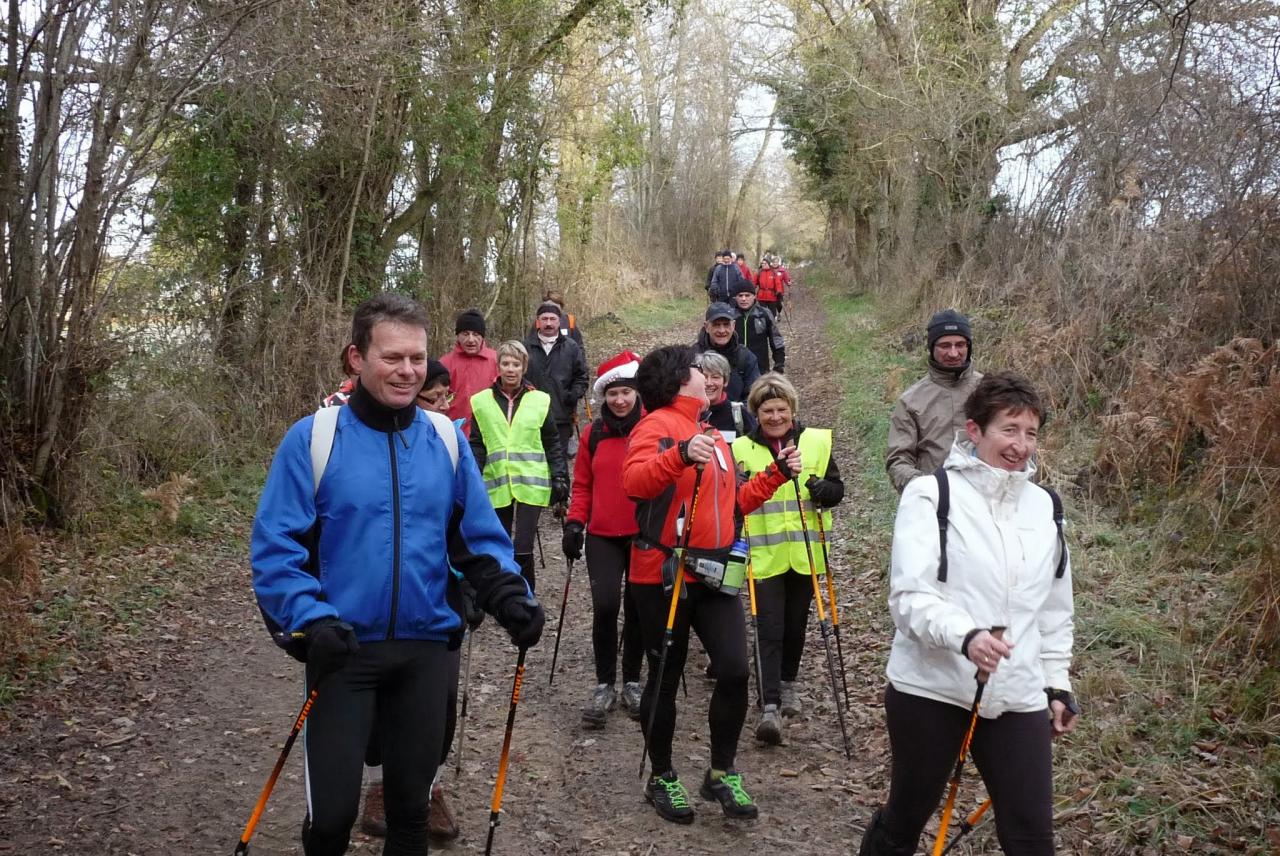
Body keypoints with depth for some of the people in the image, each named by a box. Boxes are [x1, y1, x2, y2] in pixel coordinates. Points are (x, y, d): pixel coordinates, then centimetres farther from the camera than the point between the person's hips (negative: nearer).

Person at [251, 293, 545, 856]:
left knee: (412, 799, 16)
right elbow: (274, 546, -10)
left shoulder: (447, 440, 2)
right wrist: (310, 619, -23)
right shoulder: (312, 438, -8)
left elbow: (480, 540, 6)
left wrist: (512, 598, -10)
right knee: (332, 808, -1)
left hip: (426, 647, 3)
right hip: (344, 648, -3)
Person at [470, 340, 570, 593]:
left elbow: (552, 444, 8)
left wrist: (559, 477, 1)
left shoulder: (540, 401, 4)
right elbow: (476, 447, 7)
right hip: (497, 488, 2)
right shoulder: (482, 402, 5)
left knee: (522, 550, -11)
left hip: (531, 486, -2)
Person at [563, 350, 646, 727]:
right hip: (603, 536, 1)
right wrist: (575, 521, -2)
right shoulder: (593, 434, 3)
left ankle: (632, 681, 25)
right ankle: (604, 685, 5)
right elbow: (582, 484, 10)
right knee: (605, 607, -11)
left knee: (637, 609, 9)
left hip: (645, 535, 0)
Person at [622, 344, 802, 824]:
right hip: (663, 575, -6)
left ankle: (722, 774, 15)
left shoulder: (712, 435, 18)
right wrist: (681, 455, -41)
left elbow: (736, 502, 20)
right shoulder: (658, 424, -8)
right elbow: (633, 482, -27)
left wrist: (777, 474, 9)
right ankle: (661, 779, 23)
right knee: (666, 677, 6)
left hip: (714, 574, 7)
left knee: (734, 670, -3)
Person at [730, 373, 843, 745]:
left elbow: (837, 488, 6)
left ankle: (788, 683, 38)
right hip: (764, 554, -2)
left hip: (805, 552, 2)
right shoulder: (741, 449, 0)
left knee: (796, 624, 16)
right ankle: (770, 706, -7)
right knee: (770, 629, -8)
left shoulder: (816, 442, 2)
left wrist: (824, 489, -16)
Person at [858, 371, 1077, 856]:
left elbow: (1055, 606, 18)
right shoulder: (930, 494, -9)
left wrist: (1057, 683, 18)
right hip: (930, 689, -4)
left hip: (1017, 698, 4)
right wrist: (965, 635, -34)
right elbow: (910, 595, -18)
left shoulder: (1045, 506, 8)